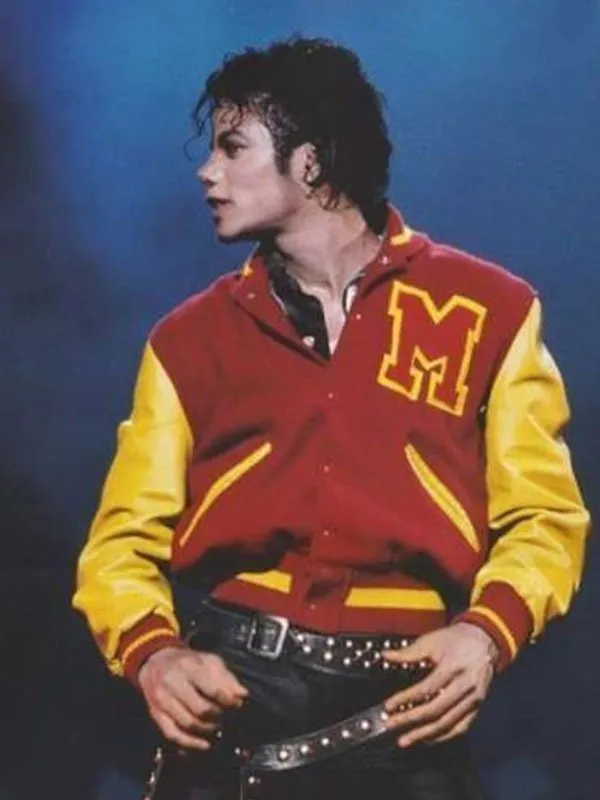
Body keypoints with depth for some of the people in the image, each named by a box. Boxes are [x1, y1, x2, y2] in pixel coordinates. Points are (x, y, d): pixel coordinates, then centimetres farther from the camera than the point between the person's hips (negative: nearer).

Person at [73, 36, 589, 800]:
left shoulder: (488, 310, 8)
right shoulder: (190, 337, 13)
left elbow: (542, 516, 7)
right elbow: (125, 539, 9)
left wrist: (489, 632, -12)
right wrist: (153, 653, -11)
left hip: (401, 701, -1)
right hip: (235, 688, 1)